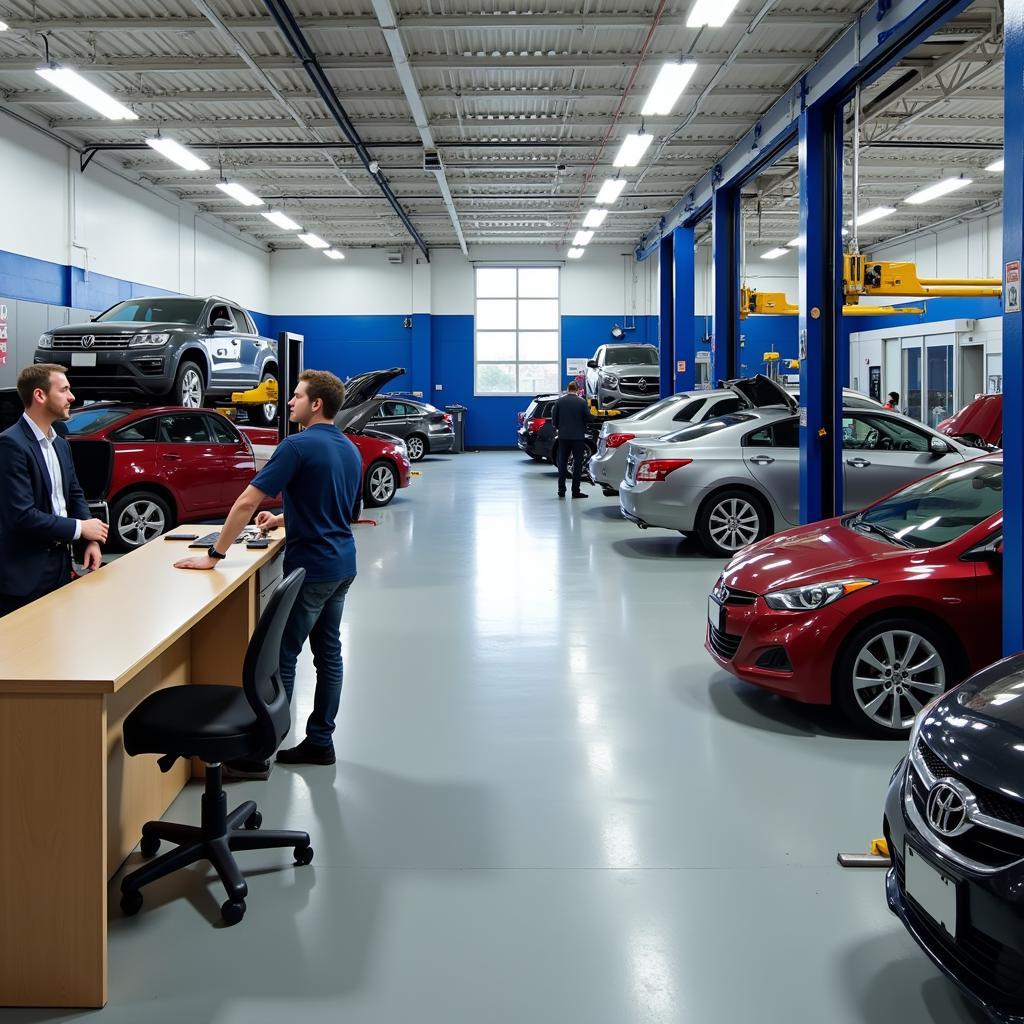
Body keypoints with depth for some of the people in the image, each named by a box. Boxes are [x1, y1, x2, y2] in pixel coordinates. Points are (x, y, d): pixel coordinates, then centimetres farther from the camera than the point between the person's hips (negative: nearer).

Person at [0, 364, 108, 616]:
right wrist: (80, 529, -14)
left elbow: (75, 495, 18)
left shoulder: (60, 444, 12)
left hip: (60, 563, 8)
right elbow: (21, 515, -23)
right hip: (24, 573, -8)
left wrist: (92, 539, 0)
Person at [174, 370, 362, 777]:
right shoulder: (351, 450, 11)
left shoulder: (298, 446, -16)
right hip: (342, 564, 9)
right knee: (328, 652, 12)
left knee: (281, 656, -4)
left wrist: (213, 555, -15)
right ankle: (320, 742, 18)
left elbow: (247, 502, -19)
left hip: (311, 567, -9)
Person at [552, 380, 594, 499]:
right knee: (577, 463, 3)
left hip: (563, 436, 2)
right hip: (578, 436, -2)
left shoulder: (559, 401, -2)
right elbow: (589, 418, -5)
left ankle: (561, 490, 11)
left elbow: (554, 419, -1)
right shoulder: (582, 402, -8)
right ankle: (575, 491, 1)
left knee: (562, 463, 11)